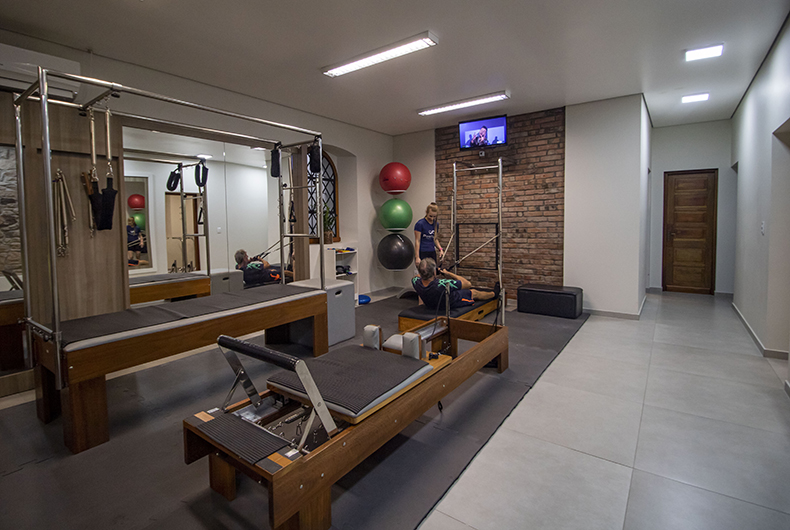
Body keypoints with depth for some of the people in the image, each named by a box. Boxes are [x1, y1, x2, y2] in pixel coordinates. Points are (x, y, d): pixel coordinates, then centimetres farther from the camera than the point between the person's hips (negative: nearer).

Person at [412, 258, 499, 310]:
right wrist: (448, 274, -19)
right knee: (474, 293, 22)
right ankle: (494, 293, 53)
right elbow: (468, 284, -28)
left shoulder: (416, 282, -30)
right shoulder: (441, 284, -46)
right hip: (451, 304, -5)